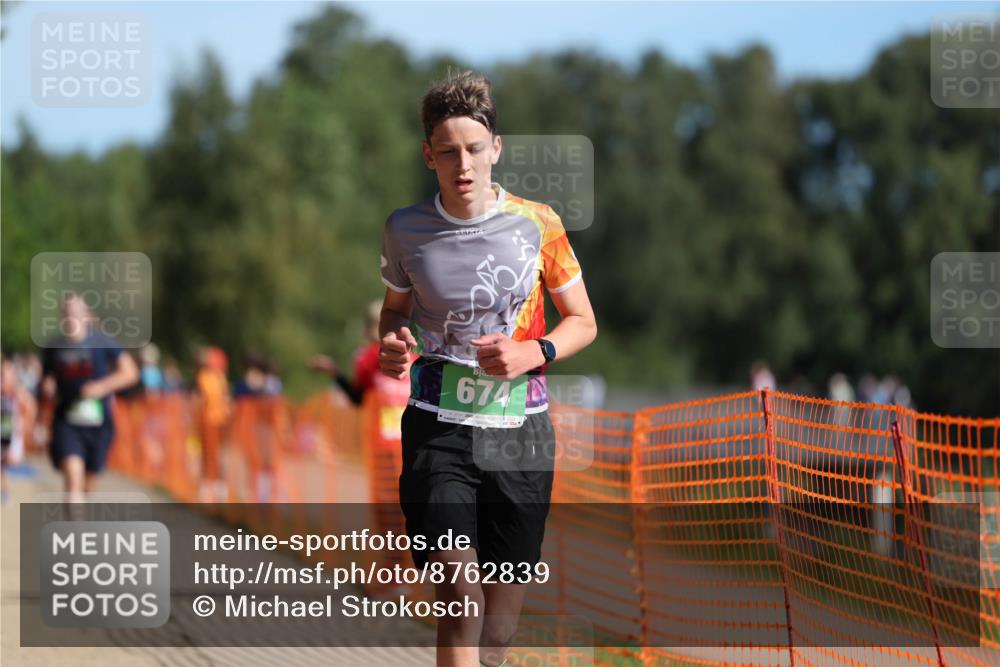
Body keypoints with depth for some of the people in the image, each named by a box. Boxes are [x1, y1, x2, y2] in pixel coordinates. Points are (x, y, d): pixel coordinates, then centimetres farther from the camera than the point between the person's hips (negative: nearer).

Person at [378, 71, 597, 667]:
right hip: (438, 431, -1)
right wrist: (393, 345, -5)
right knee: (457, 591, -15)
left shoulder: (537, 224, -3)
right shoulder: (406, 230, 0)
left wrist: (531, 354, -13)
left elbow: (582, 322, 7)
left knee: (506, 593, 9)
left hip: (520, 430, 1)